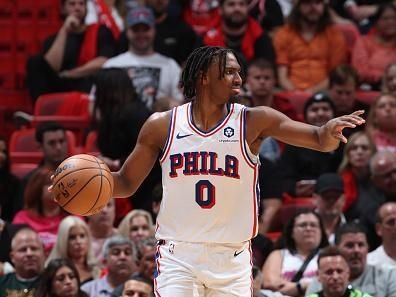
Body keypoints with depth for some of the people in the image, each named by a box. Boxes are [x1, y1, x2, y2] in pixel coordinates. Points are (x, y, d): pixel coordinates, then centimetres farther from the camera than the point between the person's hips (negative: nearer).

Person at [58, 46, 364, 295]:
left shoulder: (253, 121, -3)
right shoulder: (162, 125, 0)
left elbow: (318, 139, -11)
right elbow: (127, 183, 10)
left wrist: (329, 131, -35)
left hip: (232, 257, 1)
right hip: (178, 253, -1)